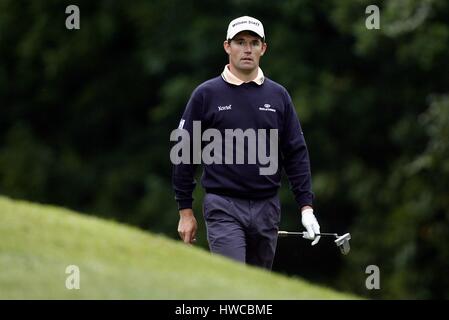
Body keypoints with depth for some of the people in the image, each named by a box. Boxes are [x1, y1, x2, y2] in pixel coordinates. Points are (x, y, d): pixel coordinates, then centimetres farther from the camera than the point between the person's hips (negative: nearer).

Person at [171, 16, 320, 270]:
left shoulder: (278, 95, 10)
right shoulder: (207, 94, 0)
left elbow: (296, 154, 9)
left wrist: (306, 207, 1)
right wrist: (185, 211, 0)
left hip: (267, 208, 4)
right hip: (224, 208, -4)